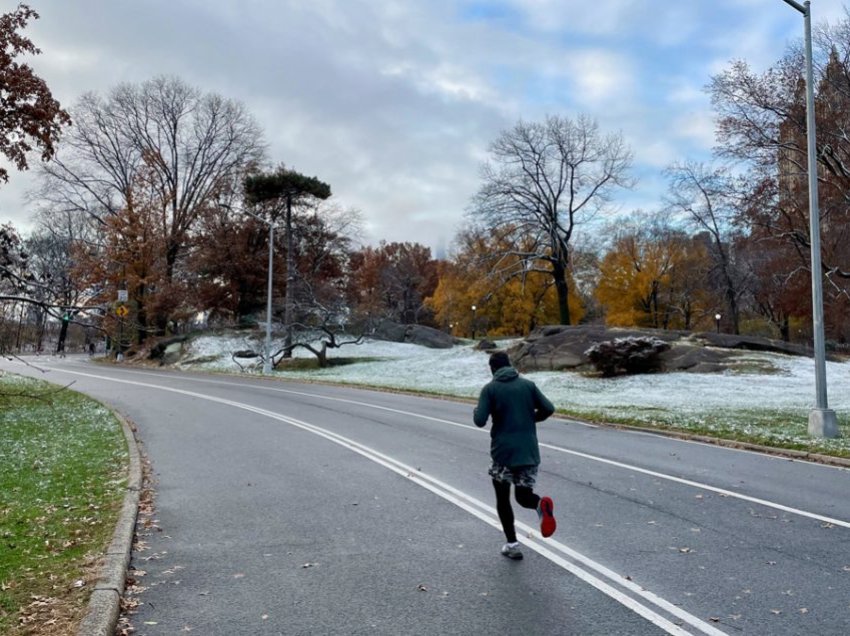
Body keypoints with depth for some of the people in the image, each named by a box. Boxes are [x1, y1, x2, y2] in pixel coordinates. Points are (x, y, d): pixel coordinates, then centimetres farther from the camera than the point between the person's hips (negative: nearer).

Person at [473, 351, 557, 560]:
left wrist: (476, 412, 11)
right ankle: (541, 504, -17)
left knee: (502, 499, 15)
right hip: (529, 451, 3)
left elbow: (480, 421, -12)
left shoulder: (490, 388, -5)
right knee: (523, 495, 16)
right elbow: (548, 409, -1)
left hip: (503, 452, -2)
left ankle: (512, 545, 12)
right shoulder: (528, 384, 4)